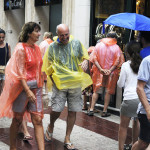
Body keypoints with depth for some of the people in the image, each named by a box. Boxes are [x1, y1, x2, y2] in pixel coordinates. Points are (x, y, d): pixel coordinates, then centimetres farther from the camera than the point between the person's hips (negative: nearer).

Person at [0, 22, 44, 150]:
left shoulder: (36, 48, 9)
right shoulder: (21, 48, -11)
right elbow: (19, 72, -15)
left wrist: (39, 86, 13)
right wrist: (28, 91, -20)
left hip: (36, 87, 6)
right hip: (23, 86, -6)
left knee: (38, 120, 0)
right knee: (17, 119, 7)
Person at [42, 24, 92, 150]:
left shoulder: (76, 43, 5)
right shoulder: (52, 47, 1)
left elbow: (85, 56, 13)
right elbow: (48, 68, 6)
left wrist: (85, 61, -11)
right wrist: (54, 81, -2)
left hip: (75, 84, 2)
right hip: (60, 84, -2)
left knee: (72, 111, 4)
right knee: (56, 110, -5)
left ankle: (67, 139, 17)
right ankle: (51, 126, 30)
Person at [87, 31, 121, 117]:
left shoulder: (98, 45, 2)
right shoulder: (116, 48, -4)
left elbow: (94, 59, -5)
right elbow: (117, 62, -12)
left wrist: (101, 69, -11)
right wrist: (110, 70, -14)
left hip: (99, 72, 2)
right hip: (111, 73, -2)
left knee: (96, 91, 11)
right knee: (108, 92, 8)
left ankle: (91, 110, 8)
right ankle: (105, 111, 9)